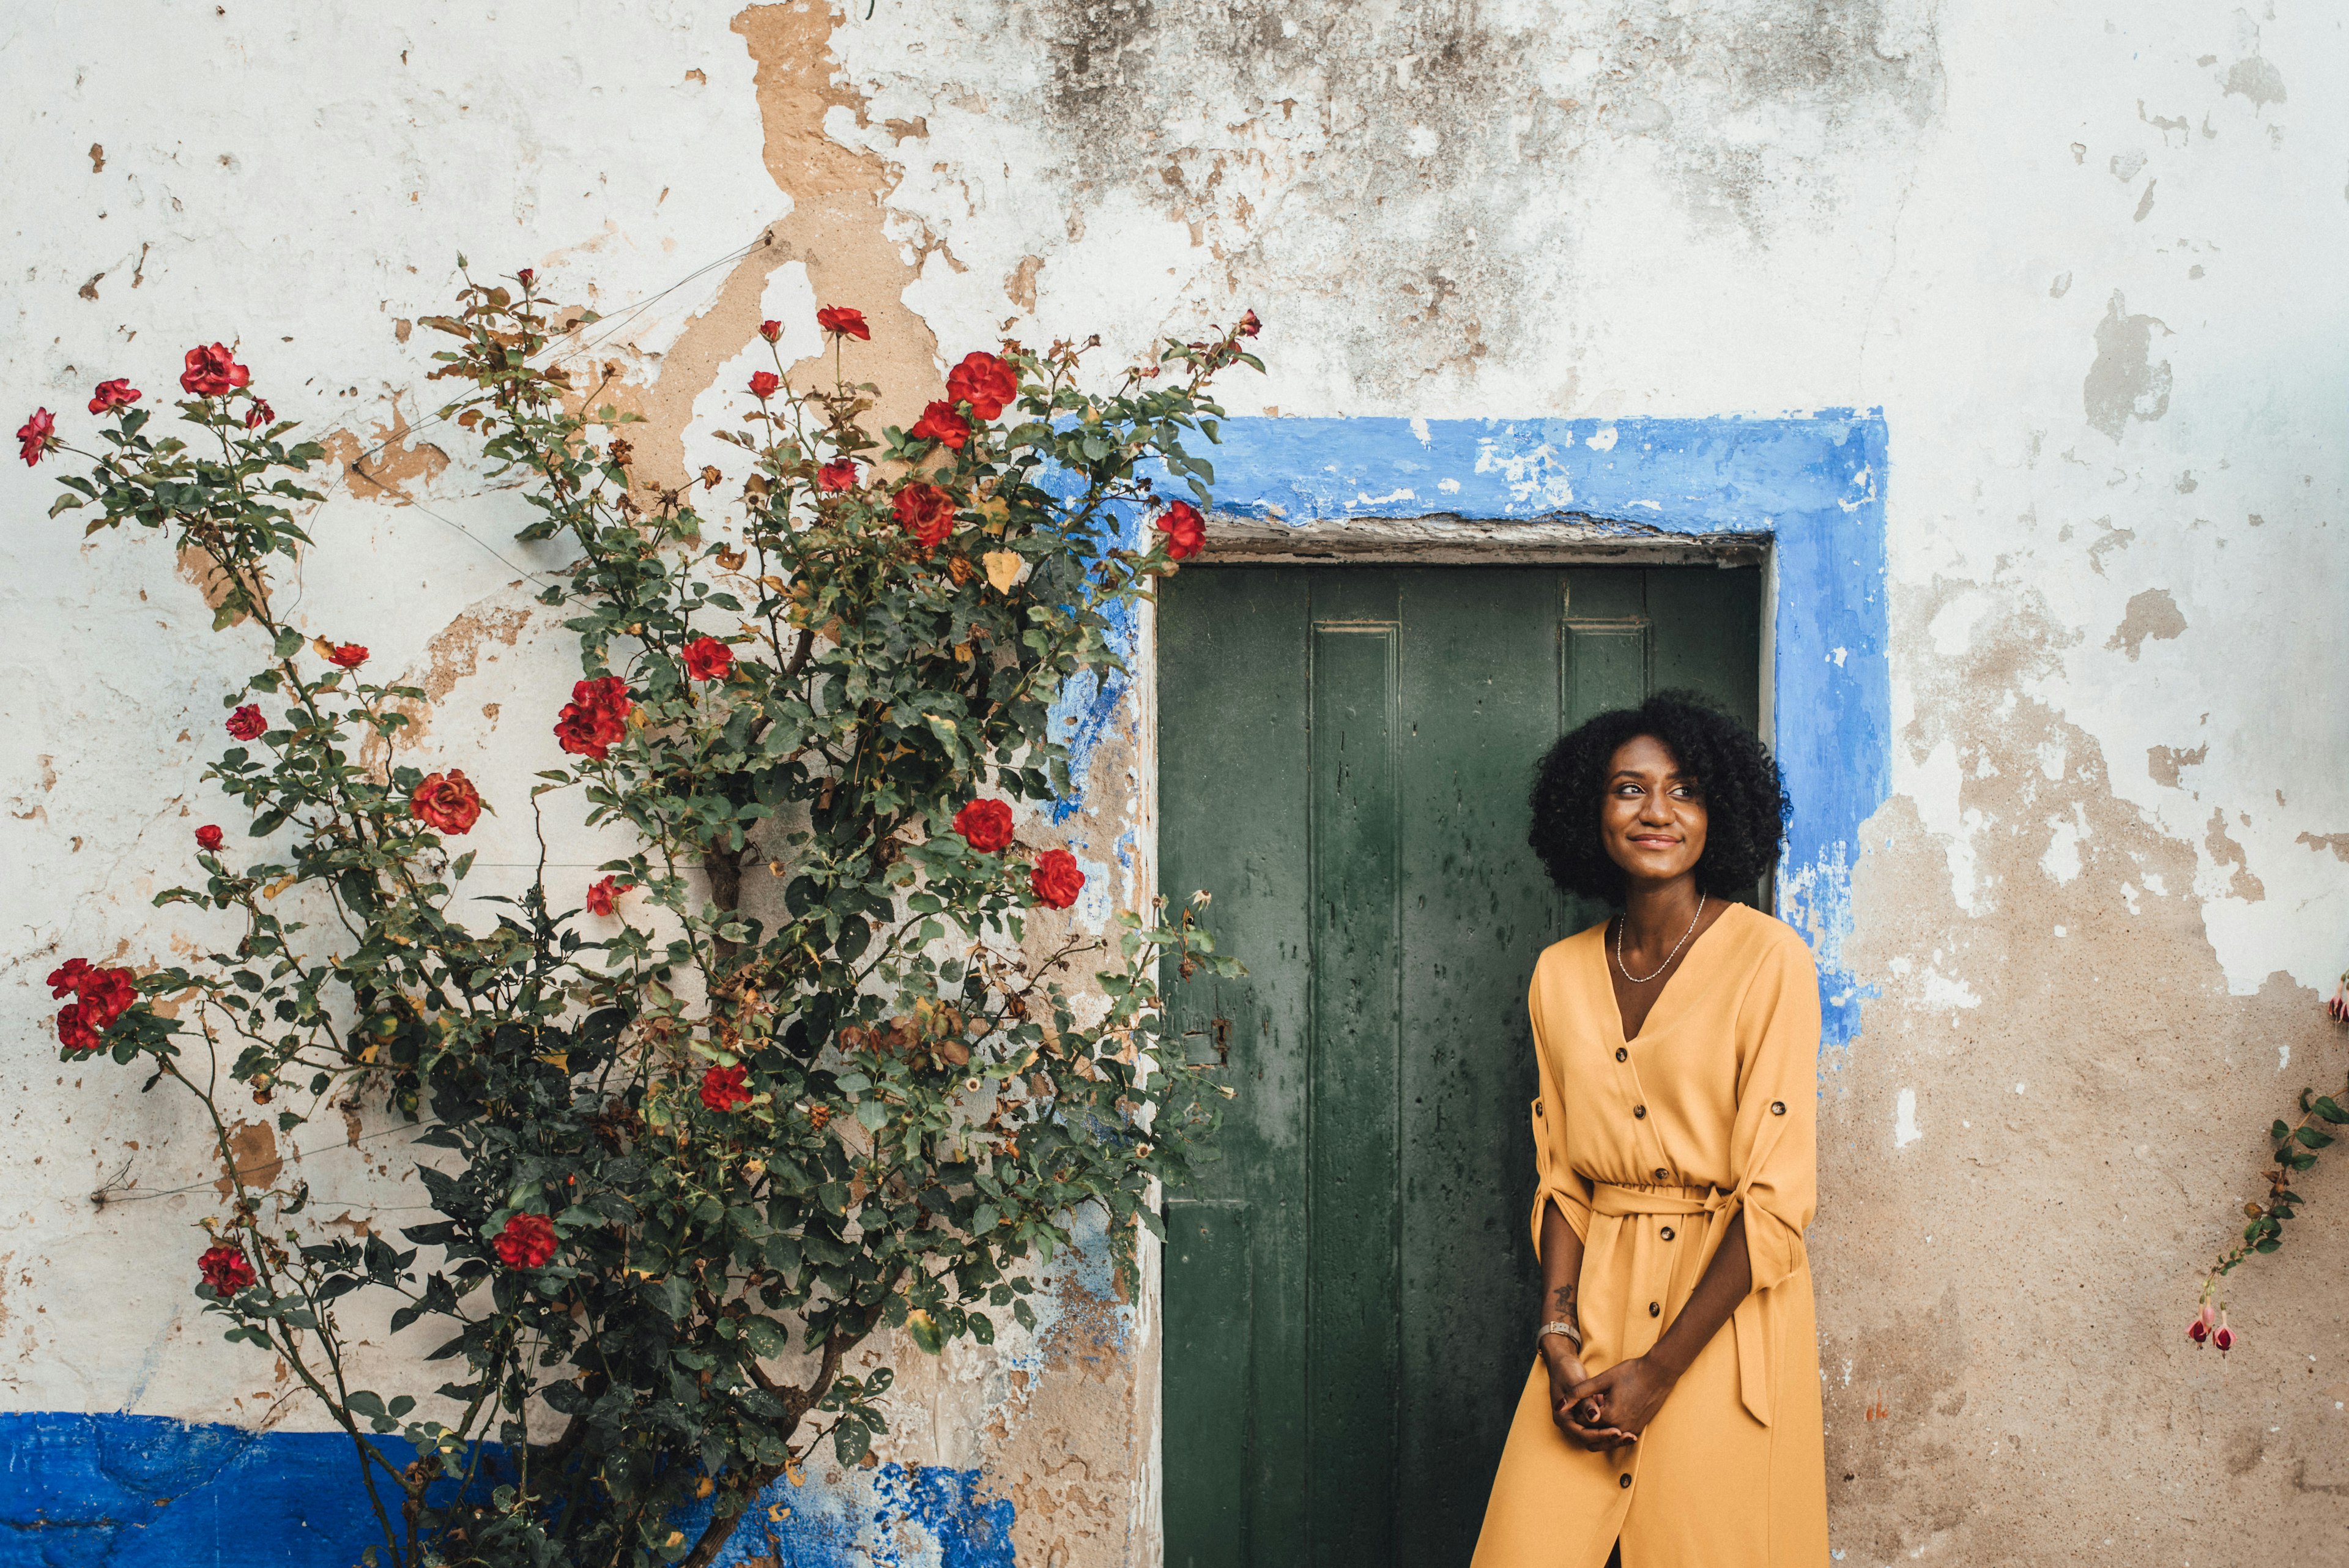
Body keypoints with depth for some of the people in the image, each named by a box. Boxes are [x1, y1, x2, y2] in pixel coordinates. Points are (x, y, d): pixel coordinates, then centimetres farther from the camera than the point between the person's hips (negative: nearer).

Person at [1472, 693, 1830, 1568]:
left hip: (1727, 1308, -4)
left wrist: (1658, 1369, -12)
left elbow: (1777, 1196, -12)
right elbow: (1562, 1174, 10)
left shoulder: (1768, 961, -9)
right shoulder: (1562, 974, 7)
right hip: (1597, 1295, 4)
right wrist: (1558, 1338, -5)